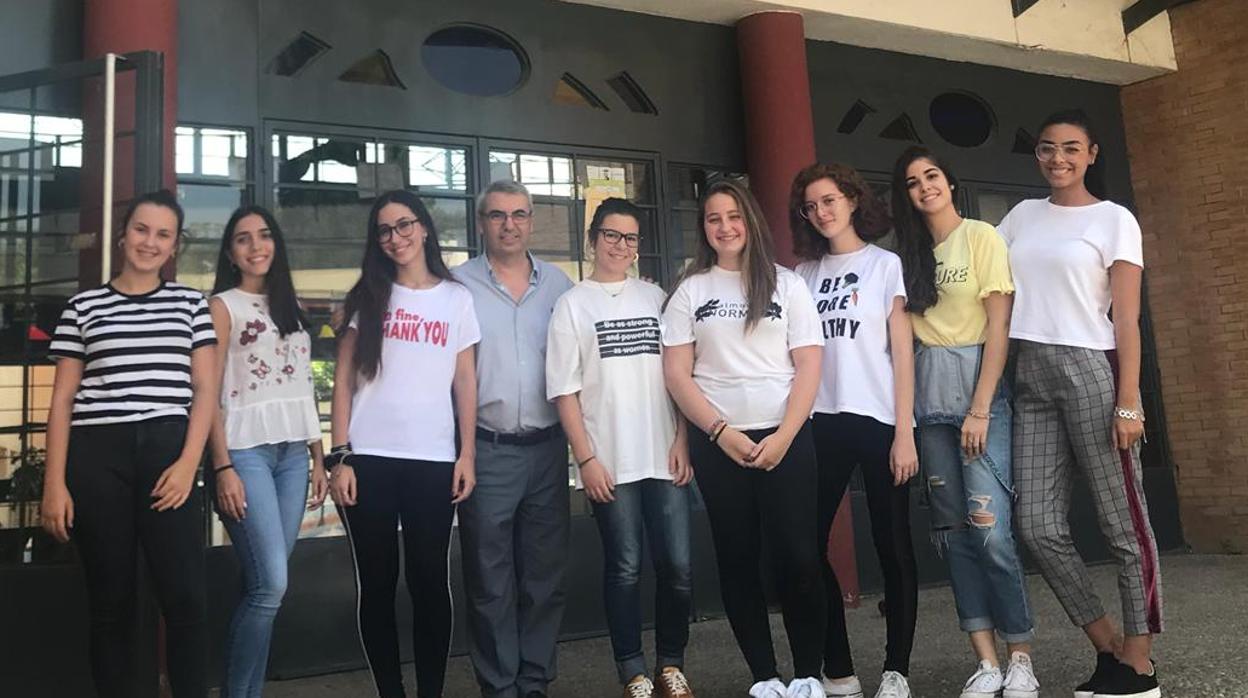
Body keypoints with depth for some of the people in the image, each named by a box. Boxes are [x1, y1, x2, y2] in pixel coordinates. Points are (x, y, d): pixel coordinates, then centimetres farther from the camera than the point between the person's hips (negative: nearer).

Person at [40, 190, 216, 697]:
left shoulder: (191, 303, 11)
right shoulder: (83, 307, 10)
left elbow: (205, 390, 6)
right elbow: (62, 400, 8)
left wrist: (188, 463, -7)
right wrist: (55, 482, 0)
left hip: (168, 452, 0)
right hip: (97, 456, 1)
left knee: (186, 596, -7)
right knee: (110, 599, 6)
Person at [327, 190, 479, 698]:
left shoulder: (456, 298, 8)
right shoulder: (367, 297, 7)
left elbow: (465, 382, 8)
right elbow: (343, 380, 4)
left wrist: (467, 454, 0)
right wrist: (340, 456, -4)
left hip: (433, 460, 0)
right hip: (369, 458, 0)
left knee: (430, 579, 3)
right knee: (377, 582, 5)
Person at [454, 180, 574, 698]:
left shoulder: (559, 284, 8)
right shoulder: (458, 285, 0)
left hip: (547, 446, 3)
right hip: (486, 450, -3)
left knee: (545, 574, 11)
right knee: (490, 580, 4)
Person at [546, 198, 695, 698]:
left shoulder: (656, 298, 12)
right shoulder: (572, 304, 3)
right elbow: (564, 389, -1)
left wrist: (682, 441, 1)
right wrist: (586, 458, -7)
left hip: (665, 456, 3)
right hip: (610, 463, -2)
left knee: (678, 565, 2)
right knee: (624, 568, 3)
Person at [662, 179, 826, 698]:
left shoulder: (786, 284, 6)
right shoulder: (690, 291, 7)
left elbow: (808, 366, 0)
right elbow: (676, 373, 1)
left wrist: (783, 437, -10)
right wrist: (721, 433, -9)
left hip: (786, 436, -1)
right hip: (717, 443, 1)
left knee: (797, 556, -4)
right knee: (737, 559, 5)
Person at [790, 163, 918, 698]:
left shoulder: (885, 265, 4)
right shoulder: (805, 274, 12)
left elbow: (902, 352, -1)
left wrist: (904, 433, -8)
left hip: (878, 421, -3)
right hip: (821, 424, 3)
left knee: (891, 545, 3)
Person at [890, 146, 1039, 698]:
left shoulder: (982, 237, -2)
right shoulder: (909, 252, 12)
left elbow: (999, 326, -8)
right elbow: (904, 330, 11)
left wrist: (979, 410, -14)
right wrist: (905, 410, 0)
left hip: (979, 387, -5)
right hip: (927, 397, 5)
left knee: (990, 528, -10)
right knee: (953, 531, 4)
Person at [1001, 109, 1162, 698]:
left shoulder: (1114, 219, 2)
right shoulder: (1022, 215, 16)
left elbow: (1127, 321, -4)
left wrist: (1128, 403, -11)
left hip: (1091, 372, -4)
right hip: (1030, 379, 5)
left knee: (1122, 522, 1)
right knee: (1039, 527, 0)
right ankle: (1109, 648, 17)